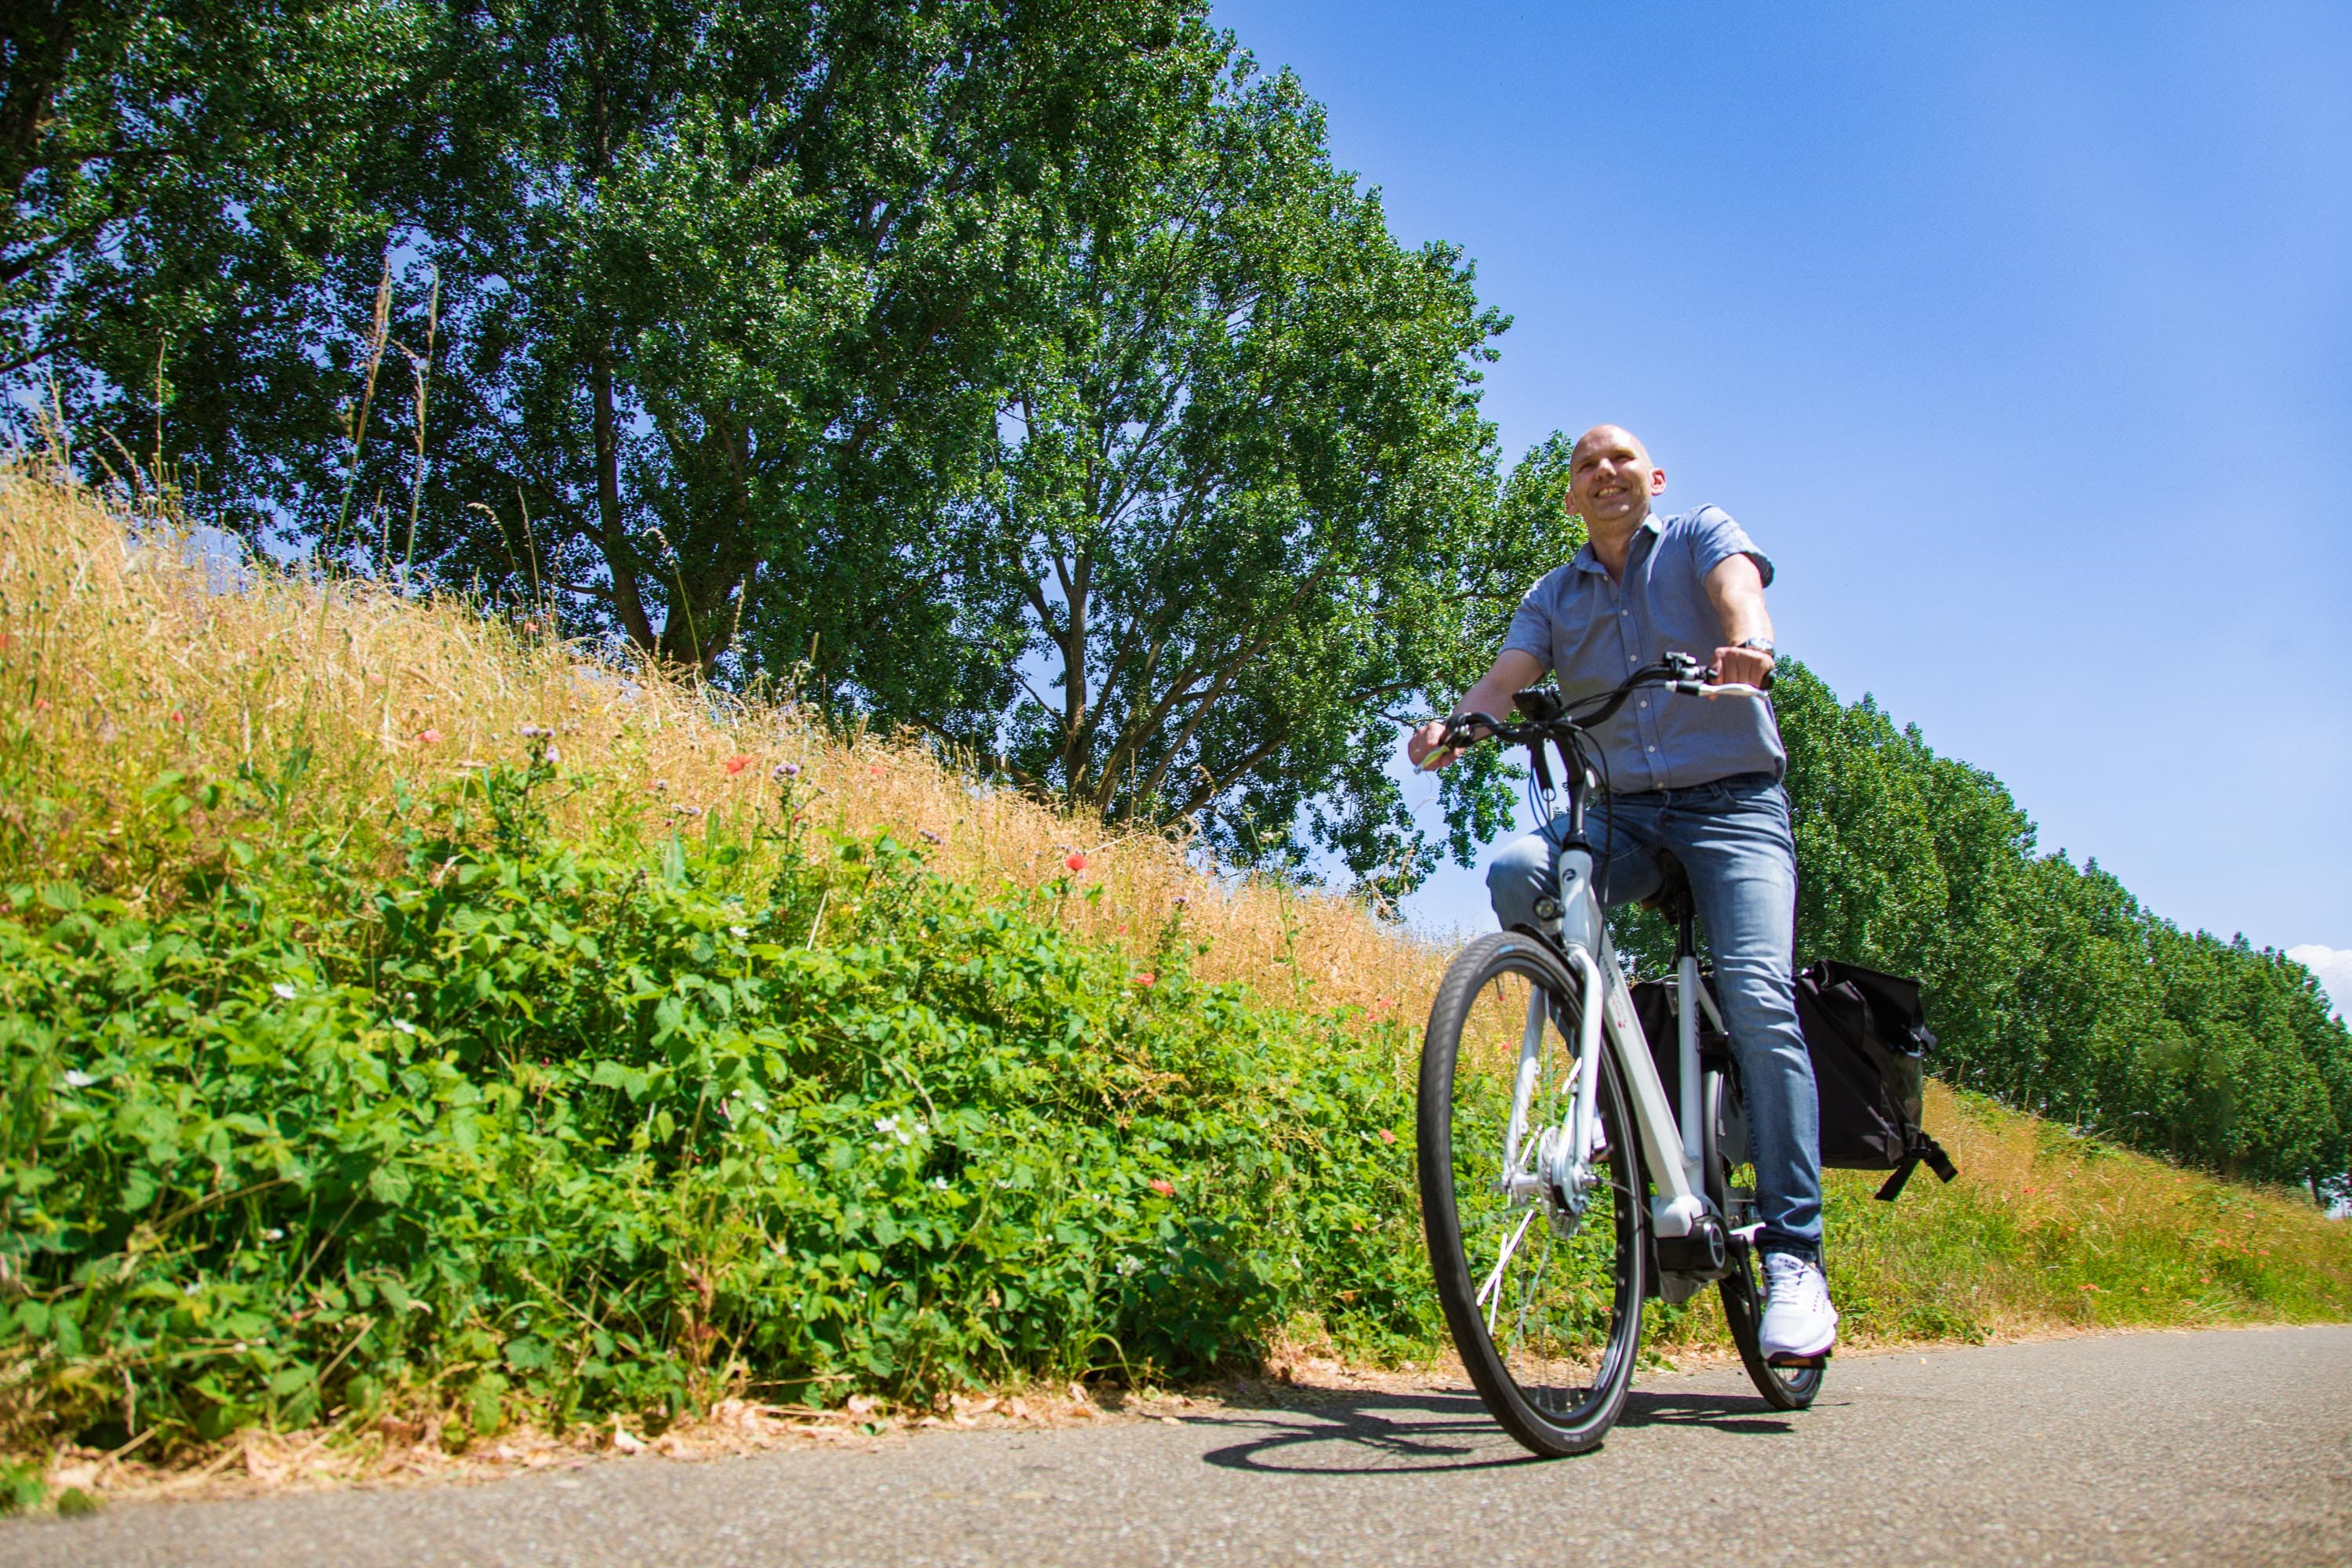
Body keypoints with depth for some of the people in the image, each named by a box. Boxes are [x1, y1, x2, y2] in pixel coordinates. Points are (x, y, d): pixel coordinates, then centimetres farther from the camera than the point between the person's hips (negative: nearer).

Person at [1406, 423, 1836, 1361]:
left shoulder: (1701, 534, 9)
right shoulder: (1554, 597, 18)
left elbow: (1737, 587, -14)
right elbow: (1509, 678, 1)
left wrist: (1749, 645, -39)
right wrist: (1454, 726, -23)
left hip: (1732, 800, -3)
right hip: (1622, 814, 3)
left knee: (1758, 999, -21)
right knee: (1516, 874, -29)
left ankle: (1793, 1255, -15)